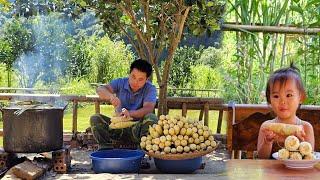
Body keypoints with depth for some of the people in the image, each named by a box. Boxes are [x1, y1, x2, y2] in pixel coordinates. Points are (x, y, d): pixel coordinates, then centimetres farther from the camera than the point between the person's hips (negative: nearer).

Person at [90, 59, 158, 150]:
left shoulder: (150, 89, -8)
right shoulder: (120, 83, -1)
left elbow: (148, 108, -25)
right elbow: (100, 89, -16)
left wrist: (130, 113, -45)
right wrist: (111, 96, -40)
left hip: (138, 129, -2)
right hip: (119, 129, 2)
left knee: (151, 118, -31)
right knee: (95, 119, -16)